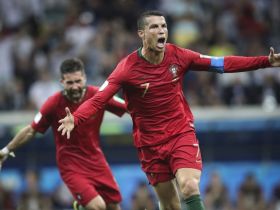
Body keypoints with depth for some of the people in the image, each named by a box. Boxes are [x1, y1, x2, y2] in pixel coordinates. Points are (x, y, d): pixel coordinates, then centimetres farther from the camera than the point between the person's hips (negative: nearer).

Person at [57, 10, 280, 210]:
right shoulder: (128, 67, -14)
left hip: (182, 134, 1)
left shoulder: (178, 55, -7)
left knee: (190, 188, -24)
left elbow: (222, 63, -2)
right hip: (150, 143, -1)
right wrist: (74, 119, -41)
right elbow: (97, 100, -21)